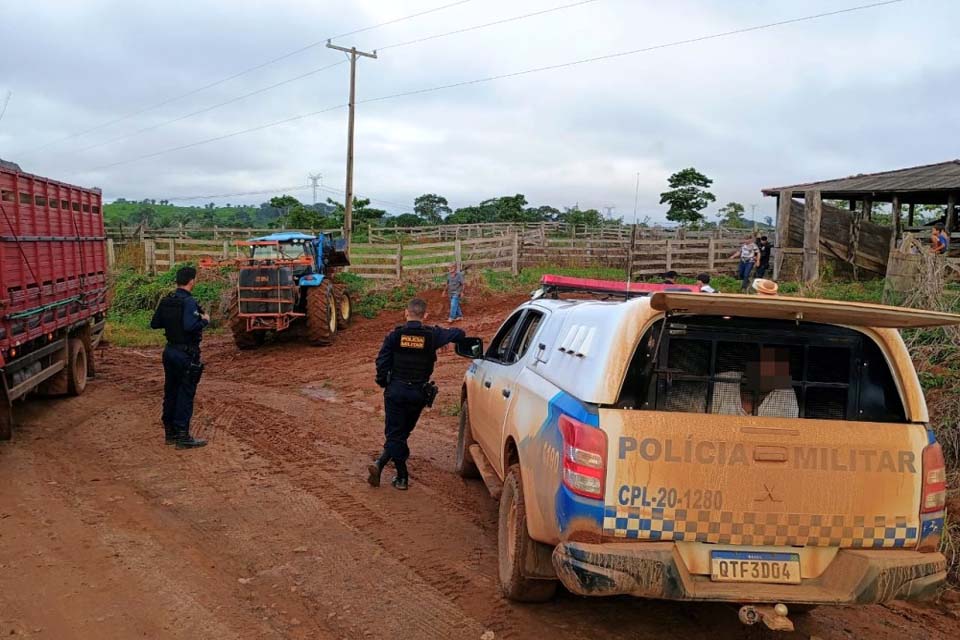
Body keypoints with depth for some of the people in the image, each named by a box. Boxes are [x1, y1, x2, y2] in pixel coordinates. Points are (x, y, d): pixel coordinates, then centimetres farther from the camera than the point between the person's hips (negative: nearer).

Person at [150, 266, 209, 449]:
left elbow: (154, 324, 11)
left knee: (171, 392, 15)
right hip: (186, 354, -8)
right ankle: (182, 436, 0)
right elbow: (190, 326, -31)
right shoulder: (188, 302, -19)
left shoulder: (166, 301, 6)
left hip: (170, 350, 8)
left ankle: (170, 432, 23)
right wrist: (205, 320, -14)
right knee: (185, 394, -3)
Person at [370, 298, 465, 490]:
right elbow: (459, 334, 1)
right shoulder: (432, 335, -6)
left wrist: (383, 382, 9)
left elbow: (382, 361, -6)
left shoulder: (395, 335, -7)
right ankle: (381, 463, 7)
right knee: (403, 431, 16)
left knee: (395, 433, 6)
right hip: (419, 393, 1)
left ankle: (402, 478, 4)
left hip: (395, 390, -1)